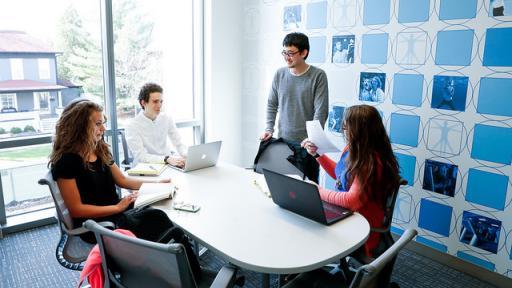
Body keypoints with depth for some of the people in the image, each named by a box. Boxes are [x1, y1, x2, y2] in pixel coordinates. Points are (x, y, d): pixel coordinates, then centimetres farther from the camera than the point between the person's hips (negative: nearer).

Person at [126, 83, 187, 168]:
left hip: (169, 165, 4)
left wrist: (188, 155, -18)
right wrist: (167, 159, -33)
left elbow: (179, 144, 5)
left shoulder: (167, 119, 4)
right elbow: (141, 156, -18)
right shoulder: (133, 126, -10)